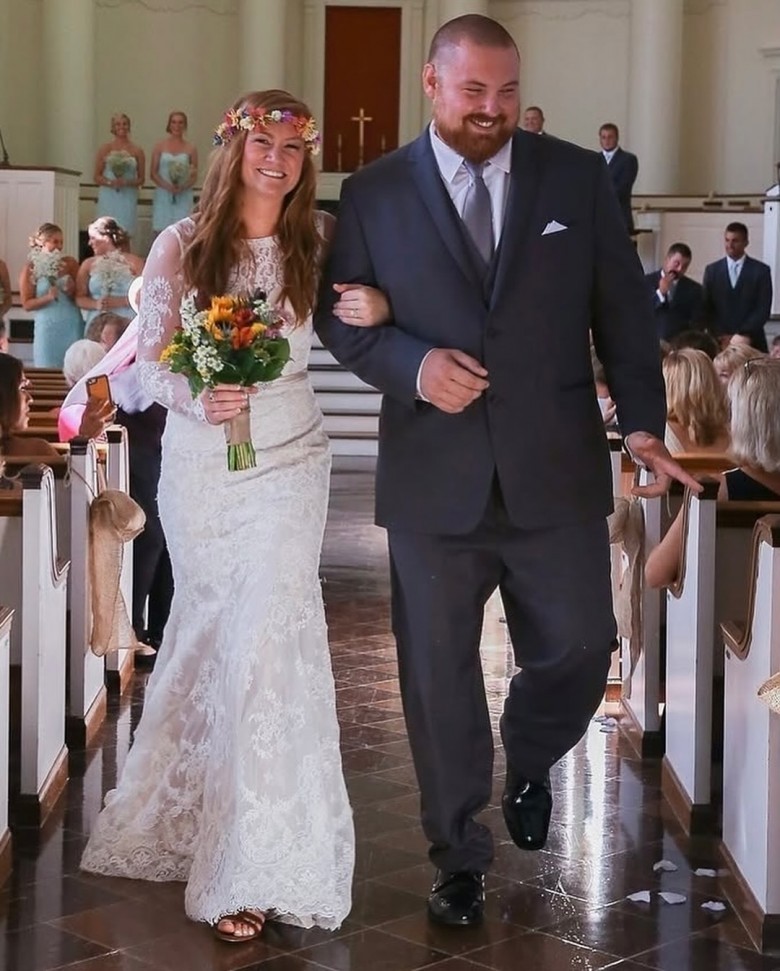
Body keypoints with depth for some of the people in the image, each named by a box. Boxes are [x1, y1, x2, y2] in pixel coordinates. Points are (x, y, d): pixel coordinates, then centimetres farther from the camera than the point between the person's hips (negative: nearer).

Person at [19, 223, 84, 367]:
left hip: (72, 326, 2)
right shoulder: (30, 269, 0)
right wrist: (48, 297, -16)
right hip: (47, 327, -2)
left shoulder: (70, 263, 6)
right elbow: (27, 304, -1)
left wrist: (72, 291, -8)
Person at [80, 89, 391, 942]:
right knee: (208, 633, 12)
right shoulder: (182, 245, -2)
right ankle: (191, 819, 37)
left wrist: (380, 310, -15)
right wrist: (198, 399, -22)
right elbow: (147, 358, -2)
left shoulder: (319, 241, 1)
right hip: (198, 462, 1)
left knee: (266, 637, -9)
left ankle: (255, 863, -2)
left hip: (288, 460, 0)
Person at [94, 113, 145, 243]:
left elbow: (141, 178, 9)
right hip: (108, 197, -1)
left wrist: (127, 182, -10)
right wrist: (110, 182, -13)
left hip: (128, 197, 1)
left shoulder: (137, 151, 8)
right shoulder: (105, 149, 7)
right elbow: (97, 177, 6)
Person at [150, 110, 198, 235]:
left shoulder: (191, 149, 6)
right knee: (160, 232, -3)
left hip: (183, 198, 0)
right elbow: (153, 172, 3)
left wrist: (183, 187, -14)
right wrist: (167, 186, -14)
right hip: (163, 196, 0)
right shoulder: (160, 147, 6)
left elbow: (194, 176, 5)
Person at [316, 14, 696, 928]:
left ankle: (529, 763, 40)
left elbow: (622, 309, 4)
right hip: (433, 477, 0)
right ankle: (459, 854, 27)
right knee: (439, 679, 8)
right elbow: (339, 316, 4)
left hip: (556, 473, 1)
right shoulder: (373, 193, 1)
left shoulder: (578, 177, 2)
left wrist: (642, 423, -5)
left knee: (579, 650, 6)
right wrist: (412, 365, -15)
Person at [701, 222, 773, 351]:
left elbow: (763, 310, -2)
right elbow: (706, 308, 6)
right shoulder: (712, 270, 9)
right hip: (718, 341, 1)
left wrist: (740, 335, -11)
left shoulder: (761, 270, 3)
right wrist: (720, 335, -8)